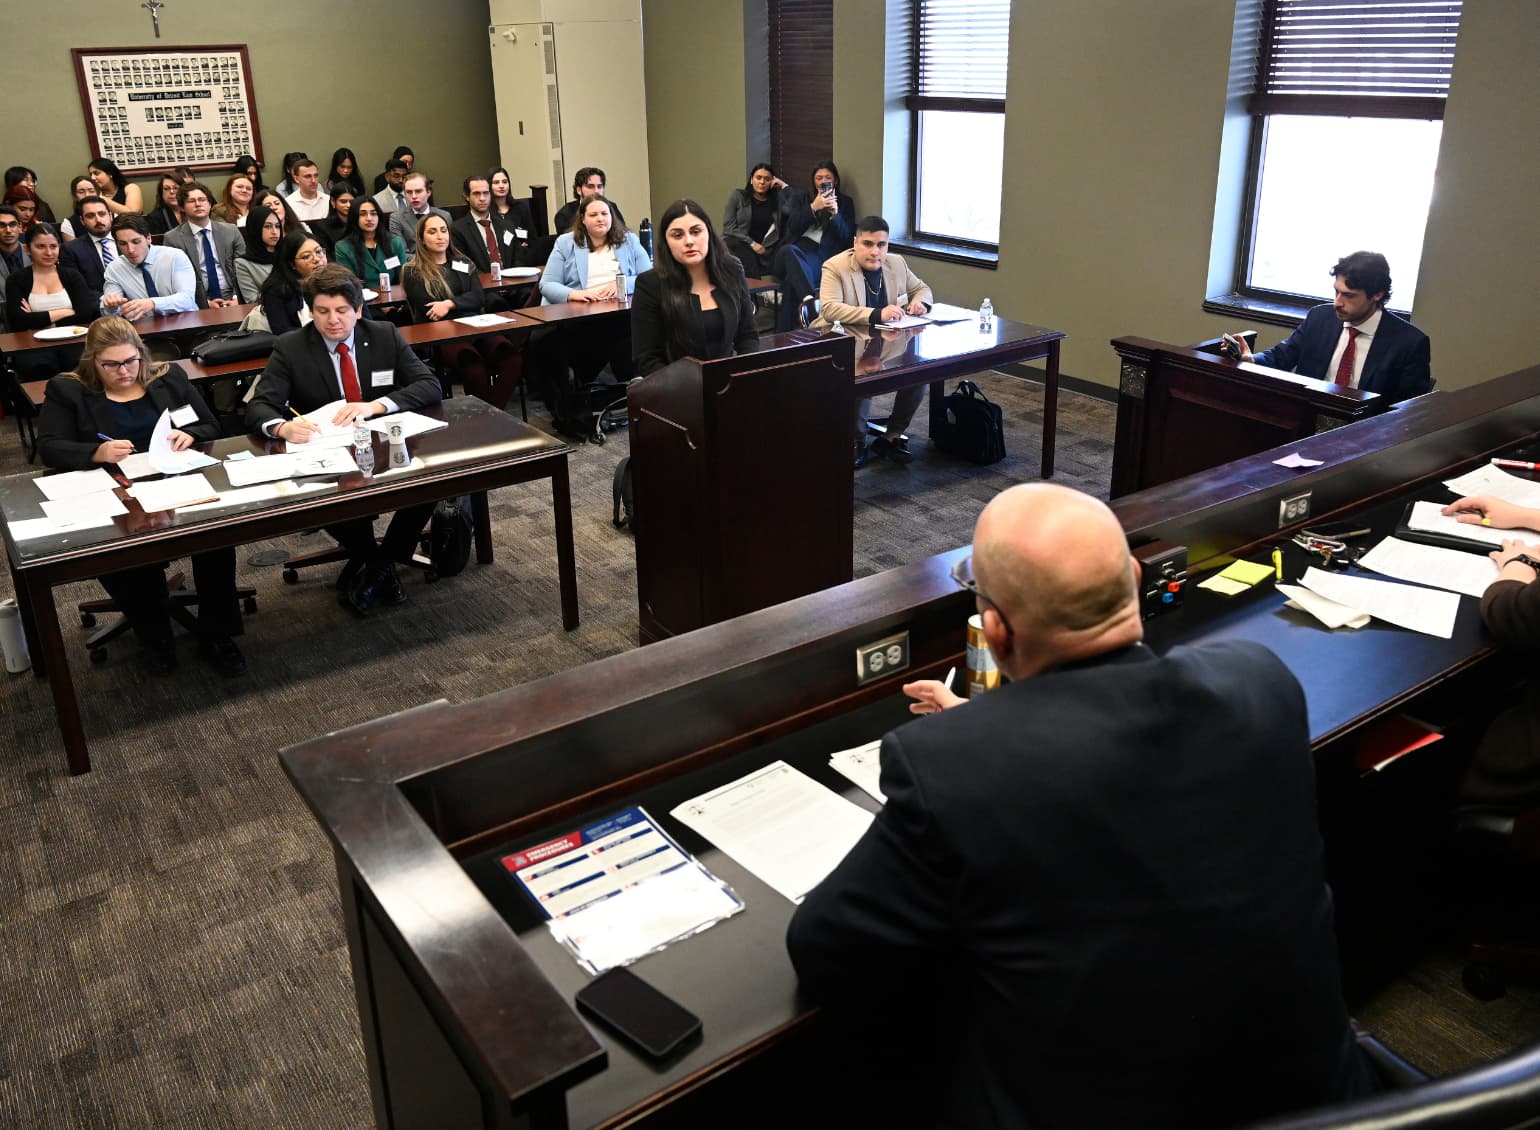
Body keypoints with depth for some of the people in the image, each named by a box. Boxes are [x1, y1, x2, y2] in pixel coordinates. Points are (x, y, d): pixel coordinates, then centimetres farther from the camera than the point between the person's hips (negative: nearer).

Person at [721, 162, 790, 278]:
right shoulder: (738, 196, 8)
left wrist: (785, 186, -2)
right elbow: (728, 227, -1)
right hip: (737, 244, -2)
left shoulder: (777, 199, 12)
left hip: (766, 248, 2)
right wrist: (752, 243, -11)